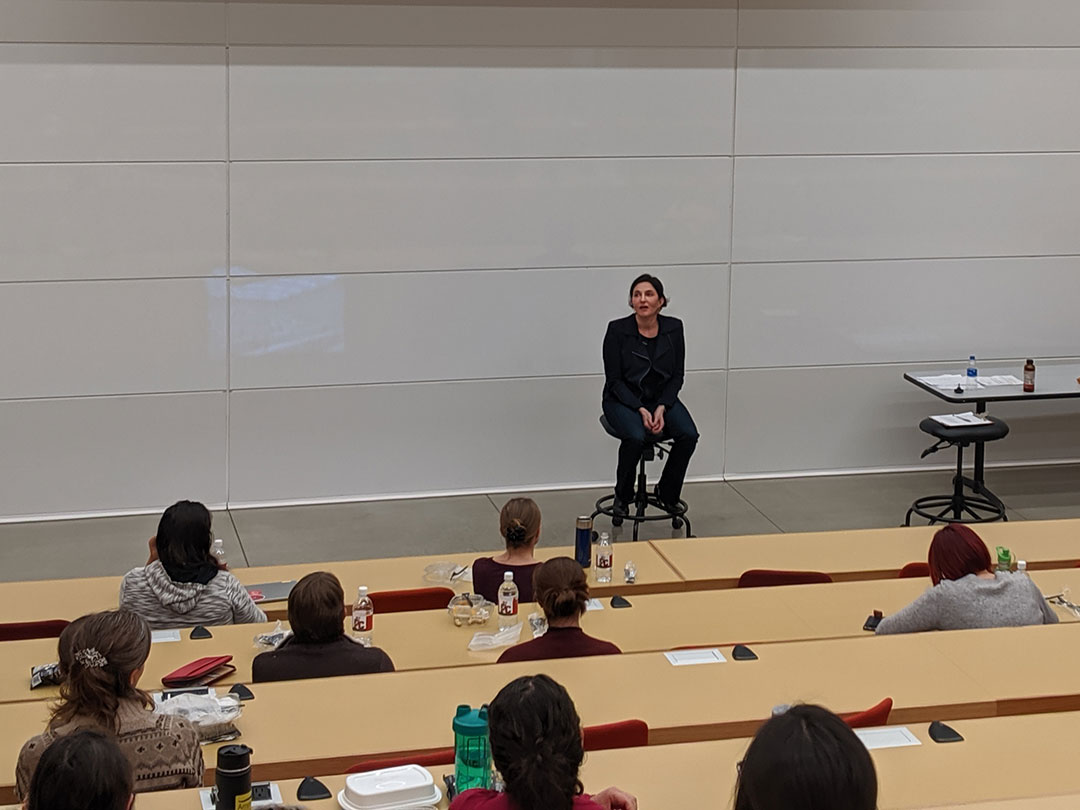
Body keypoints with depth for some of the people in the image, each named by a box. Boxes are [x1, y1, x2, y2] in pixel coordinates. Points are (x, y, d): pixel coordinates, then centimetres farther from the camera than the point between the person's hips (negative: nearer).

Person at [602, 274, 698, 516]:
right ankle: (623, 496, -8)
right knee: (635, 437, -35)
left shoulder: (674, 328, -6)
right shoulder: (617, 330, -15)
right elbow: (615, 380, -12)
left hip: (662, 399, 3)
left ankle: (667, 494, -3)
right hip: (623, 400, -3)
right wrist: (641, 410, -23)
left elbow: (677, 376, -1)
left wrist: (661, 408, -16)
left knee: (688, 434, -26)